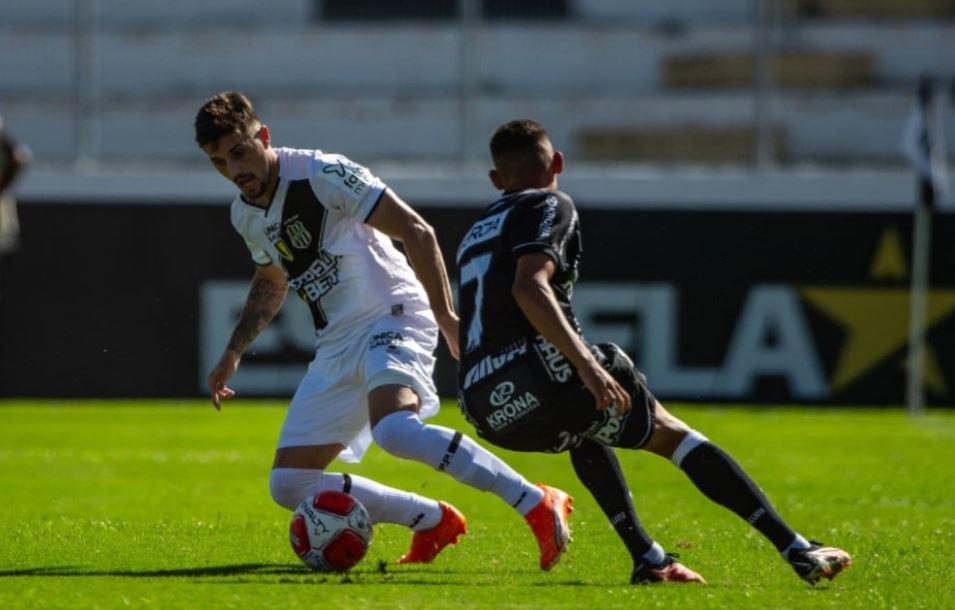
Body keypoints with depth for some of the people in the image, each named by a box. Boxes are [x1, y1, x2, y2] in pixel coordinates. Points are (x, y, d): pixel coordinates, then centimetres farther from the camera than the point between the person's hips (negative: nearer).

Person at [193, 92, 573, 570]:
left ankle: (538, 505, -32)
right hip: (336, 346, 8)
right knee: (289, 485, 1)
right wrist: (234, 351, 20)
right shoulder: (245, 215, 10)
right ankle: (435, 522, 10)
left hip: (391, 318, -8)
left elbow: (415, 231, -15)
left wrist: (445, 316, -21)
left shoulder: (321, 174, -14)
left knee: (393, 429, -37)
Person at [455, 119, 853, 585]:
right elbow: (528, 287, -14)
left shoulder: (477, 235, 28)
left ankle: (647, 559, 24)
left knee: (585, 428, 36)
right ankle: (797, 551, -1)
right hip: (538, 376, -7)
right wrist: (588, 366, -22)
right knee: (670, 433, 6)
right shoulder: (549, 207, 5)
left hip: (487, 410, 7)